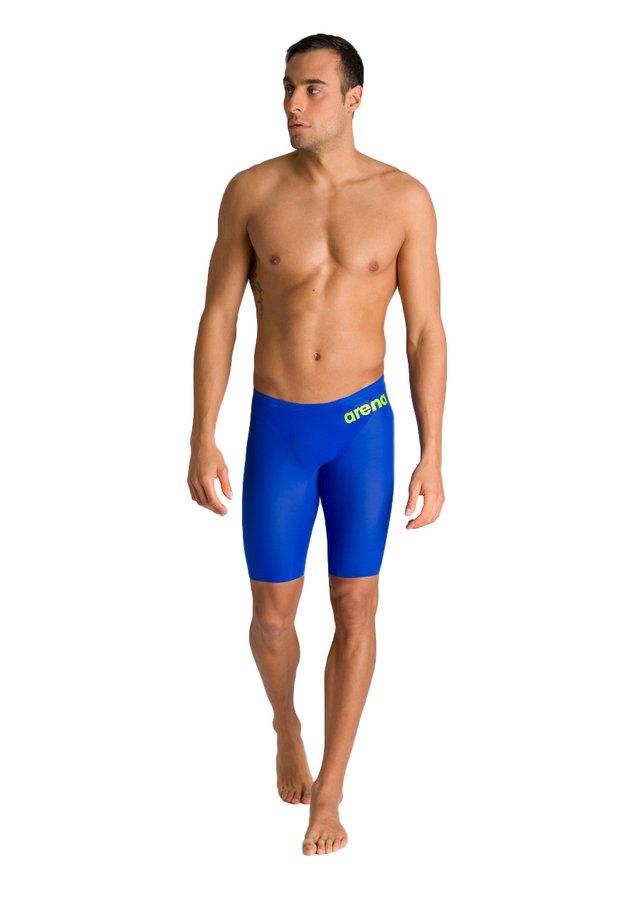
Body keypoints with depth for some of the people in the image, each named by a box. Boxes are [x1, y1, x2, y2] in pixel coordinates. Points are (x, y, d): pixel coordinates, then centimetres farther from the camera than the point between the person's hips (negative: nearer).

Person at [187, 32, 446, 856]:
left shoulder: (405, 198, -7)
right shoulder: (251, 191, -6)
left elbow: (426, 334, -5)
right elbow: (218, 320, -3)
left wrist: (433, 459, -8)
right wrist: (202, 442, -8)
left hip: (364, 423, 0)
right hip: (278, 428, 1)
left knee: (356, 611, 3)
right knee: (273, 616, 6)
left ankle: (328, 794, 19)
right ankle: (287, 725, 40)